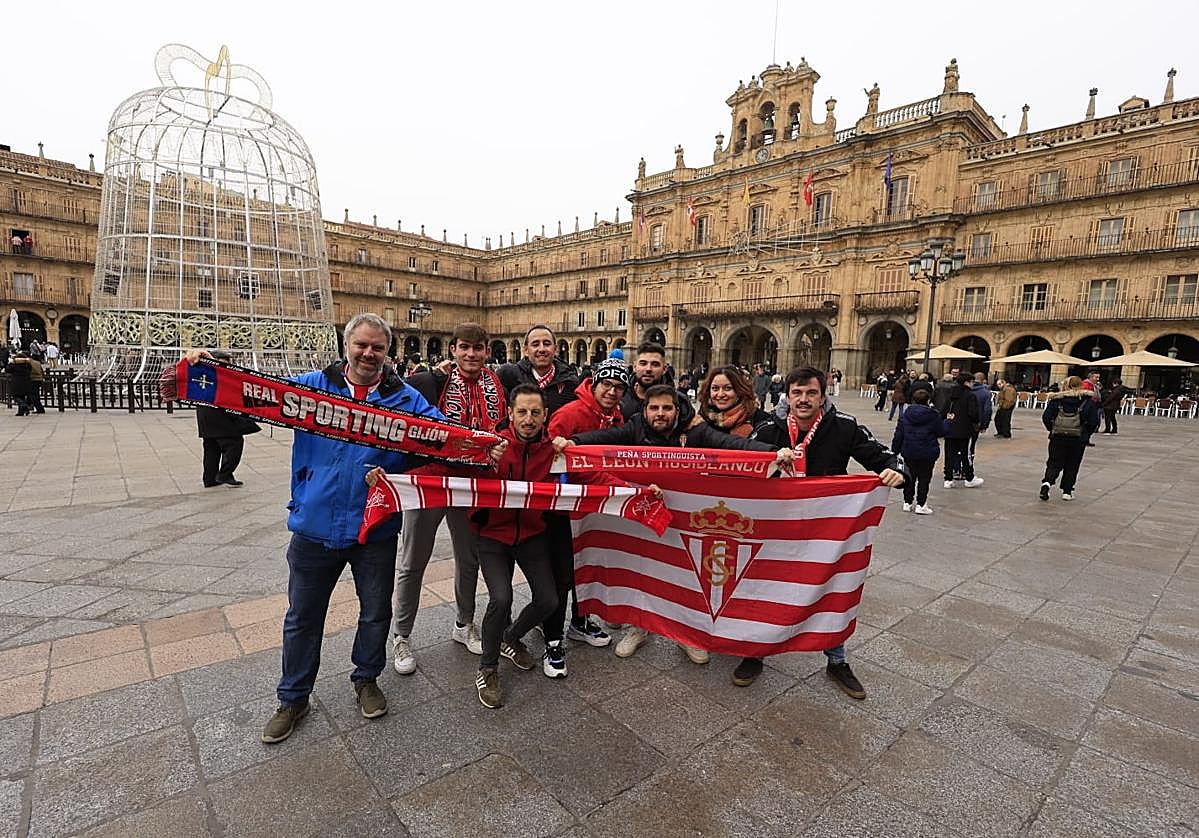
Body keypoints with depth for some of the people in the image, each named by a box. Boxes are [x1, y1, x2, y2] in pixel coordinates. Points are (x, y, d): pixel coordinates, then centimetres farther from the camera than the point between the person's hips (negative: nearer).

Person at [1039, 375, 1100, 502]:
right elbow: (1094, 422, -5)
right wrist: (1086, 434, 10)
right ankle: (1067, 491, 15)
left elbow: (1046, 417, -4)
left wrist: (1052, 430, 10)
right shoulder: (1088, 401, -2)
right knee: (1072, 465, 12)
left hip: (1058, 436, 0)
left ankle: (1047, 482, -17)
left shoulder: (1057, 399, 0)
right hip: (1078, 439, 0)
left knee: (1054, 463, 8)